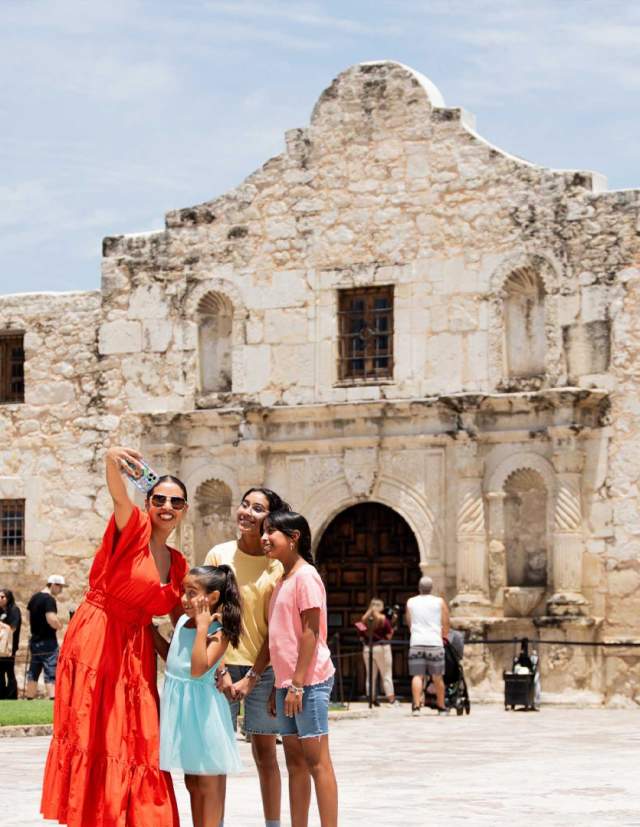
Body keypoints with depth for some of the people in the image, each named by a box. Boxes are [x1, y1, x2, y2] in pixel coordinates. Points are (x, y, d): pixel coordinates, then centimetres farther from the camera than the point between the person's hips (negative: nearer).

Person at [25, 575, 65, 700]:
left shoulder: (34, 598, 12)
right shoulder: (49, 599, -15)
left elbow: (29, 618, 21)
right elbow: (52, 620, -25)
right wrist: (60, 625, -7)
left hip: (34, 641, 8)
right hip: (48, 642, -8)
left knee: (33, 673, 16)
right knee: (51, 674, -11)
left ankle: (30, 698, 22)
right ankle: (53, 698, -21)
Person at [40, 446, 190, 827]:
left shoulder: (178, 564, 12)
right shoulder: (133, 529, -6)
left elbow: (182, 619, 17)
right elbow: (119, 497, -28)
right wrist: (112, 461, -49)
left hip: (136, 652, 6)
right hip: (95, 641, -6)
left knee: (134, 742, 5)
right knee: (92, 735, -4)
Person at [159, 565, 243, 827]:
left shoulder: (218, 632, -15)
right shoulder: (182, 621, 7)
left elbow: (198, 668, -27)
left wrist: (202, 627, -25)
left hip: (201, 705, -8)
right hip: (178, 704, 8)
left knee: (208, 779, 1)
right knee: (191, 779, 16)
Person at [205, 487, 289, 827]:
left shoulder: (277, 566, -2)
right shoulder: (220, 554, 0)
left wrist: (251, 678, -10)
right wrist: (221, 670, -10)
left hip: (262, 667, 0)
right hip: (223, 663, 1)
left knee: (265, 750, 4)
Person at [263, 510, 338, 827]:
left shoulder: (305, 575, -11)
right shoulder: (282, 580, 17)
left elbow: (310, 632, -16)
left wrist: (297, 684, -19)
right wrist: (278, 686, 18)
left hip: (308, 681, -9)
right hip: (287, 682, 9)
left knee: (316, 760, -8)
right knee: (294, 759, 10)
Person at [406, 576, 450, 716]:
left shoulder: (410, 602, 11)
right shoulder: (439, 602, 6)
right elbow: (446, 625, 6)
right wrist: (443, 637, 20)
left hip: (416, 643, 1)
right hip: (434, 642, -1)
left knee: (417, 676, -2)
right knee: (437, 677, 7)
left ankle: (416, 706, -14)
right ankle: (441, 707, 16)